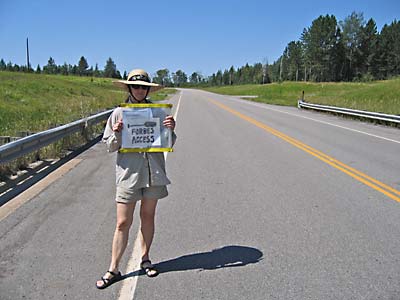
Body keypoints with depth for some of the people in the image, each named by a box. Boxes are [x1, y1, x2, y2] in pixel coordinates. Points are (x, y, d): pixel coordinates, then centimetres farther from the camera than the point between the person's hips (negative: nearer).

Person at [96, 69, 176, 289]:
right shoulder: (119, 113, 1)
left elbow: (169, 143, 8)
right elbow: (110, 147, 3)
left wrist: (171, 130, -11)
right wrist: (116, 133, -16)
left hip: (153, 172, 2)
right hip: (129, 172, -2)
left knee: (148, 216, 15)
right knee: (123, 223, 1)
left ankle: (145, 259, 32)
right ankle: (113, 270, 15)